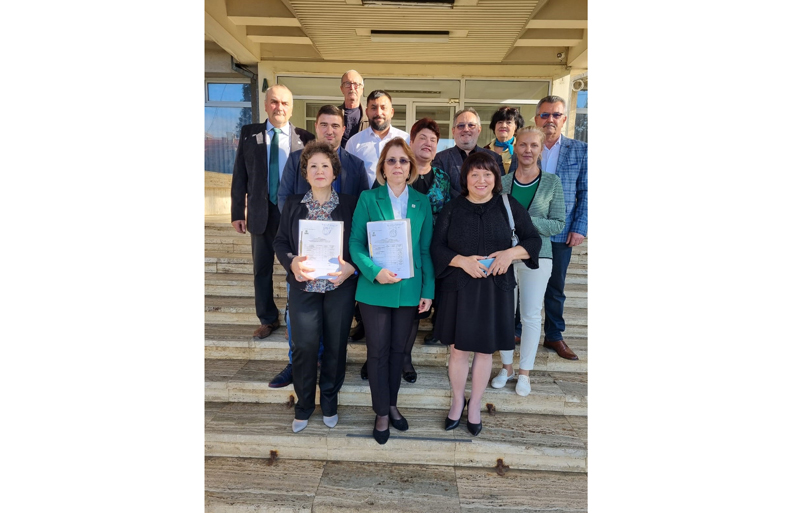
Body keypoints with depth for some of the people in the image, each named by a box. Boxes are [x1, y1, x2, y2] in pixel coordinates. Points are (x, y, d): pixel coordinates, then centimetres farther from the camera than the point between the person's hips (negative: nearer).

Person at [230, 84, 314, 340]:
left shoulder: (305, 138, -3)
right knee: (261, 270, 12)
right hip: (261, 213, 2)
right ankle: (268, 319, 29)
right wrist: (237, 212, -1)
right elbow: (240, 175, 3)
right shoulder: (249, 134, 3)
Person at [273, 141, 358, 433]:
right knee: (304, 347, 2)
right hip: (304, 286, 1)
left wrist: (351, 267, -17)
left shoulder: (349, 205, 0)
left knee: (336, 346, 10)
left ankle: (329, 402, 32)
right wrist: (292, 262, -14)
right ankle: (303, 406, 25)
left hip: (340, 286, 0)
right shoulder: (293, 204, 5)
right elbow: (280, 242, 6)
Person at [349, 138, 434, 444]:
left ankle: (392, 404, 34)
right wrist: (375, 271, -21)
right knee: (378, 351, 7)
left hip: (409, 290, 2)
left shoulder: (421, 203, 3)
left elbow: (426, 250, 4)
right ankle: (381, 413, 24)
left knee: (398, 349, 15)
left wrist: (428, 290, -1)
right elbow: (355, 243, -6)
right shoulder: (368, 199, -3)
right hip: (375, 289, -2)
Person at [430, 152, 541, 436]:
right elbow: (437, 247, -2)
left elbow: (533, 240, 2)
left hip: (495, 290, 0)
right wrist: (462, 261, -19)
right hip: (458, 289, 0)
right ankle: (458, 401, 32)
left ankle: (475, 405, 31)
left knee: (484, 350, 11)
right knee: (458, 349, 9)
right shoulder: (451, 209, 1)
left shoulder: (510, 207, 0)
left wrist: (511, 253, -17)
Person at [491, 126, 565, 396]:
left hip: (536, 256, -1)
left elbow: (558, 223, -4)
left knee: (531, 315, 4)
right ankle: (507, 366, 27)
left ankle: (524, 372, 21)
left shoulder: (552, 182, -1)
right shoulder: (502, 182, 4)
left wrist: (527, 221, -17)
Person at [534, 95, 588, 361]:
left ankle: (554, 336, 27)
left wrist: (579, 228, -5)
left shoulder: (580, 150, 2)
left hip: (561, 232, 1)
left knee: (555, 287, 12)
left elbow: (585, 191, 2)